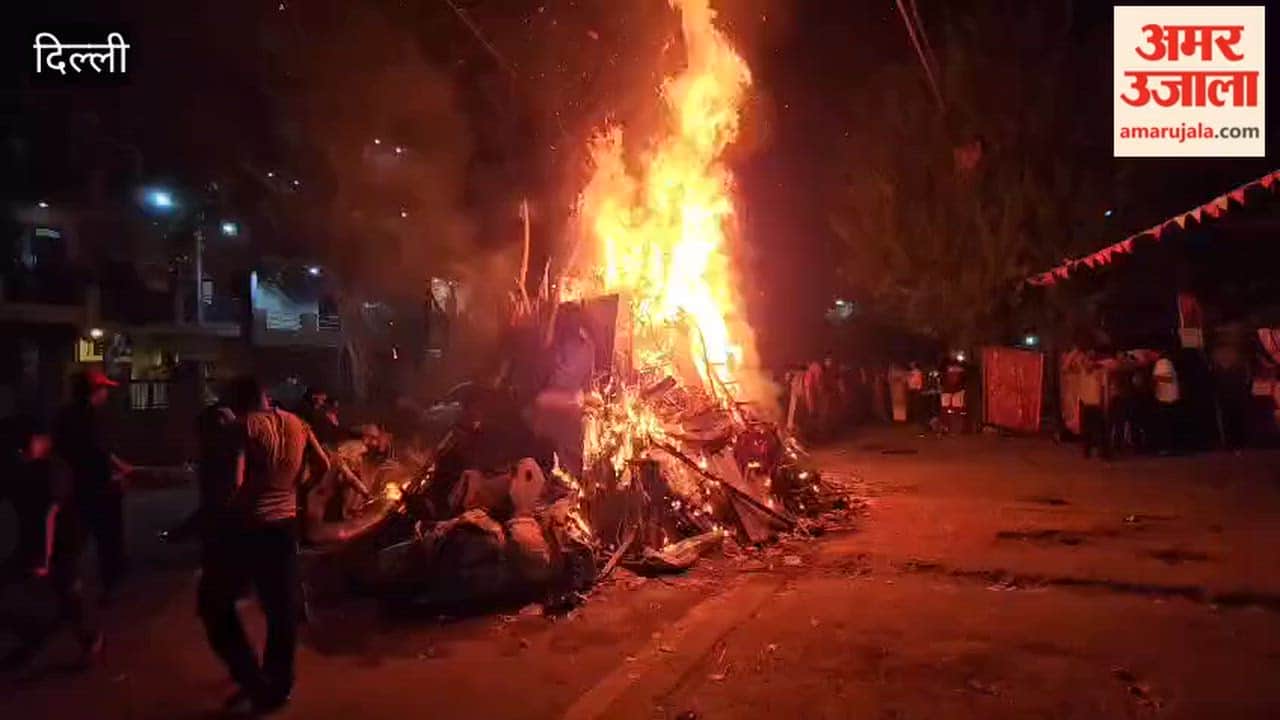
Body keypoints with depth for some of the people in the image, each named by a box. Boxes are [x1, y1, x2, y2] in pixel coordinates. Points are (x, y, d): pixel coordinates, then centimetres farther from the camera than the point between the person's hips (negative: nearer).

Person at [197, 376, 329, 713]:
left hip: (244, 527, -5)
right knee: (281, 608, 15)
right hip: (284, 526, 5)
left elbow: (233, 483, -22)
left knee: (215, 603, 13)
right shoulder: (297, 425, 5)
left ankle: (253, 682, 10)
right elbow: (323, 466, 12)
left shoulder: (245, 427, -12)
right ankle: (278, 686, 25)